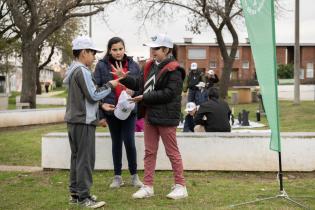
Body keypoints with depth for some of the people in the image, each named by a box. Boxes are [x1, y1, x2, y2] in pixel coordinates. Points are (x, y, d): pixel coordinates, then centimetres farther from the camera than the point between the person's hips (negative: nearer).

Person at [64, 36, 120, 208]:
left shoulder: (73, 71, 15)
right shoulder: (82, 71, -15)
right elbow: (93, 95, -17)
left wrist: (100, 106, 15)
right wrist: (110, 85, -5)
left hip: (73, 120, 10)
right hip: (83, 122, -10)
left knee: (76, 157, 14)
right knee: (86, 159, -6)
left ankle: (75, 193, 20)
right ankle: (83, 197, -2)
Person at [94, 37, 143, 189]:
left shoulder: (133, 65, 3)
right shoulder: (102, 66, -2)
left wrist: (133, 92, -13)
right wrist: (100, 113, -8)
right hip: (111, 110, 0)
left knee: (129, 141, -5)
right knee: (116, 142, 10)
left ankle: (134, 175, 11)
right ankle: (117, 176, 21)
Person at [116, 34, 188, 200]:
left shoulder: (174, 70, -13)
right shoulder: (151, 66, 12)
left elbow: (169, 93, -21)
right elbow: (140, 84, 15)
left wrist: (145, 97, -19)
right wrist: (124, 78, 0)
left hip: (166, 116, -8)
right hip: (150, 115, 8)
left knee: (172, 152, 1)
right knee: (149, 152, 11)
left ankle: (180, 186, 12)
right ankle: (148, 186, 18)